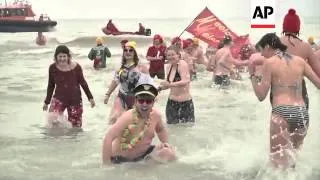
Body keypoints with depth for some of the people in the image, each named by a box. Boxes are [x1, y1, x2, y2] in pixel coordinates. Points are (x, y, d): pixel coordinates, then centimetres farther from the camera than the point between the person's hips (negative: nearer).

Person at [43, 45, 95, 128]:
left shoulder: (76, 67, -11)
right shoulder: (53, 68, -6)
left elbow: (83, 82, 2)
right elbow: (51, 85, 7)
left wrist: (90, 98, 4)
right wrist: (47, 102, 11)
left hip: (75, 100, 0)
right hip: (59, 98, 0)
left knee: (76, 126, 4)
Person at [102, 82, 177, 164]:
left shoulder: (156, 114, -12)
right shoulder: (128, 117, -31)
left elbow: (161, 129, 13)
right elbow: (108, 138, -36)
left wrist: (165, 143, -3)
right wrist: (107, 165, -36)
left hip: (143, 152, 5)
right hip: (121, 157, -5)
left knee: (170, 155, -10)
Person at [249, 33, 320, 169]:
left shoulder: (269, 62, 1)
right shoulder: (300, 61, 13)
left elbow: (261, 96, 0)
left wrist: (252, 75, 12)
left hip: (282, 113, -5)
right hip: (302, 113, 5)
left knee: (279, 162, -1)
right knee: (291, 156, 21)